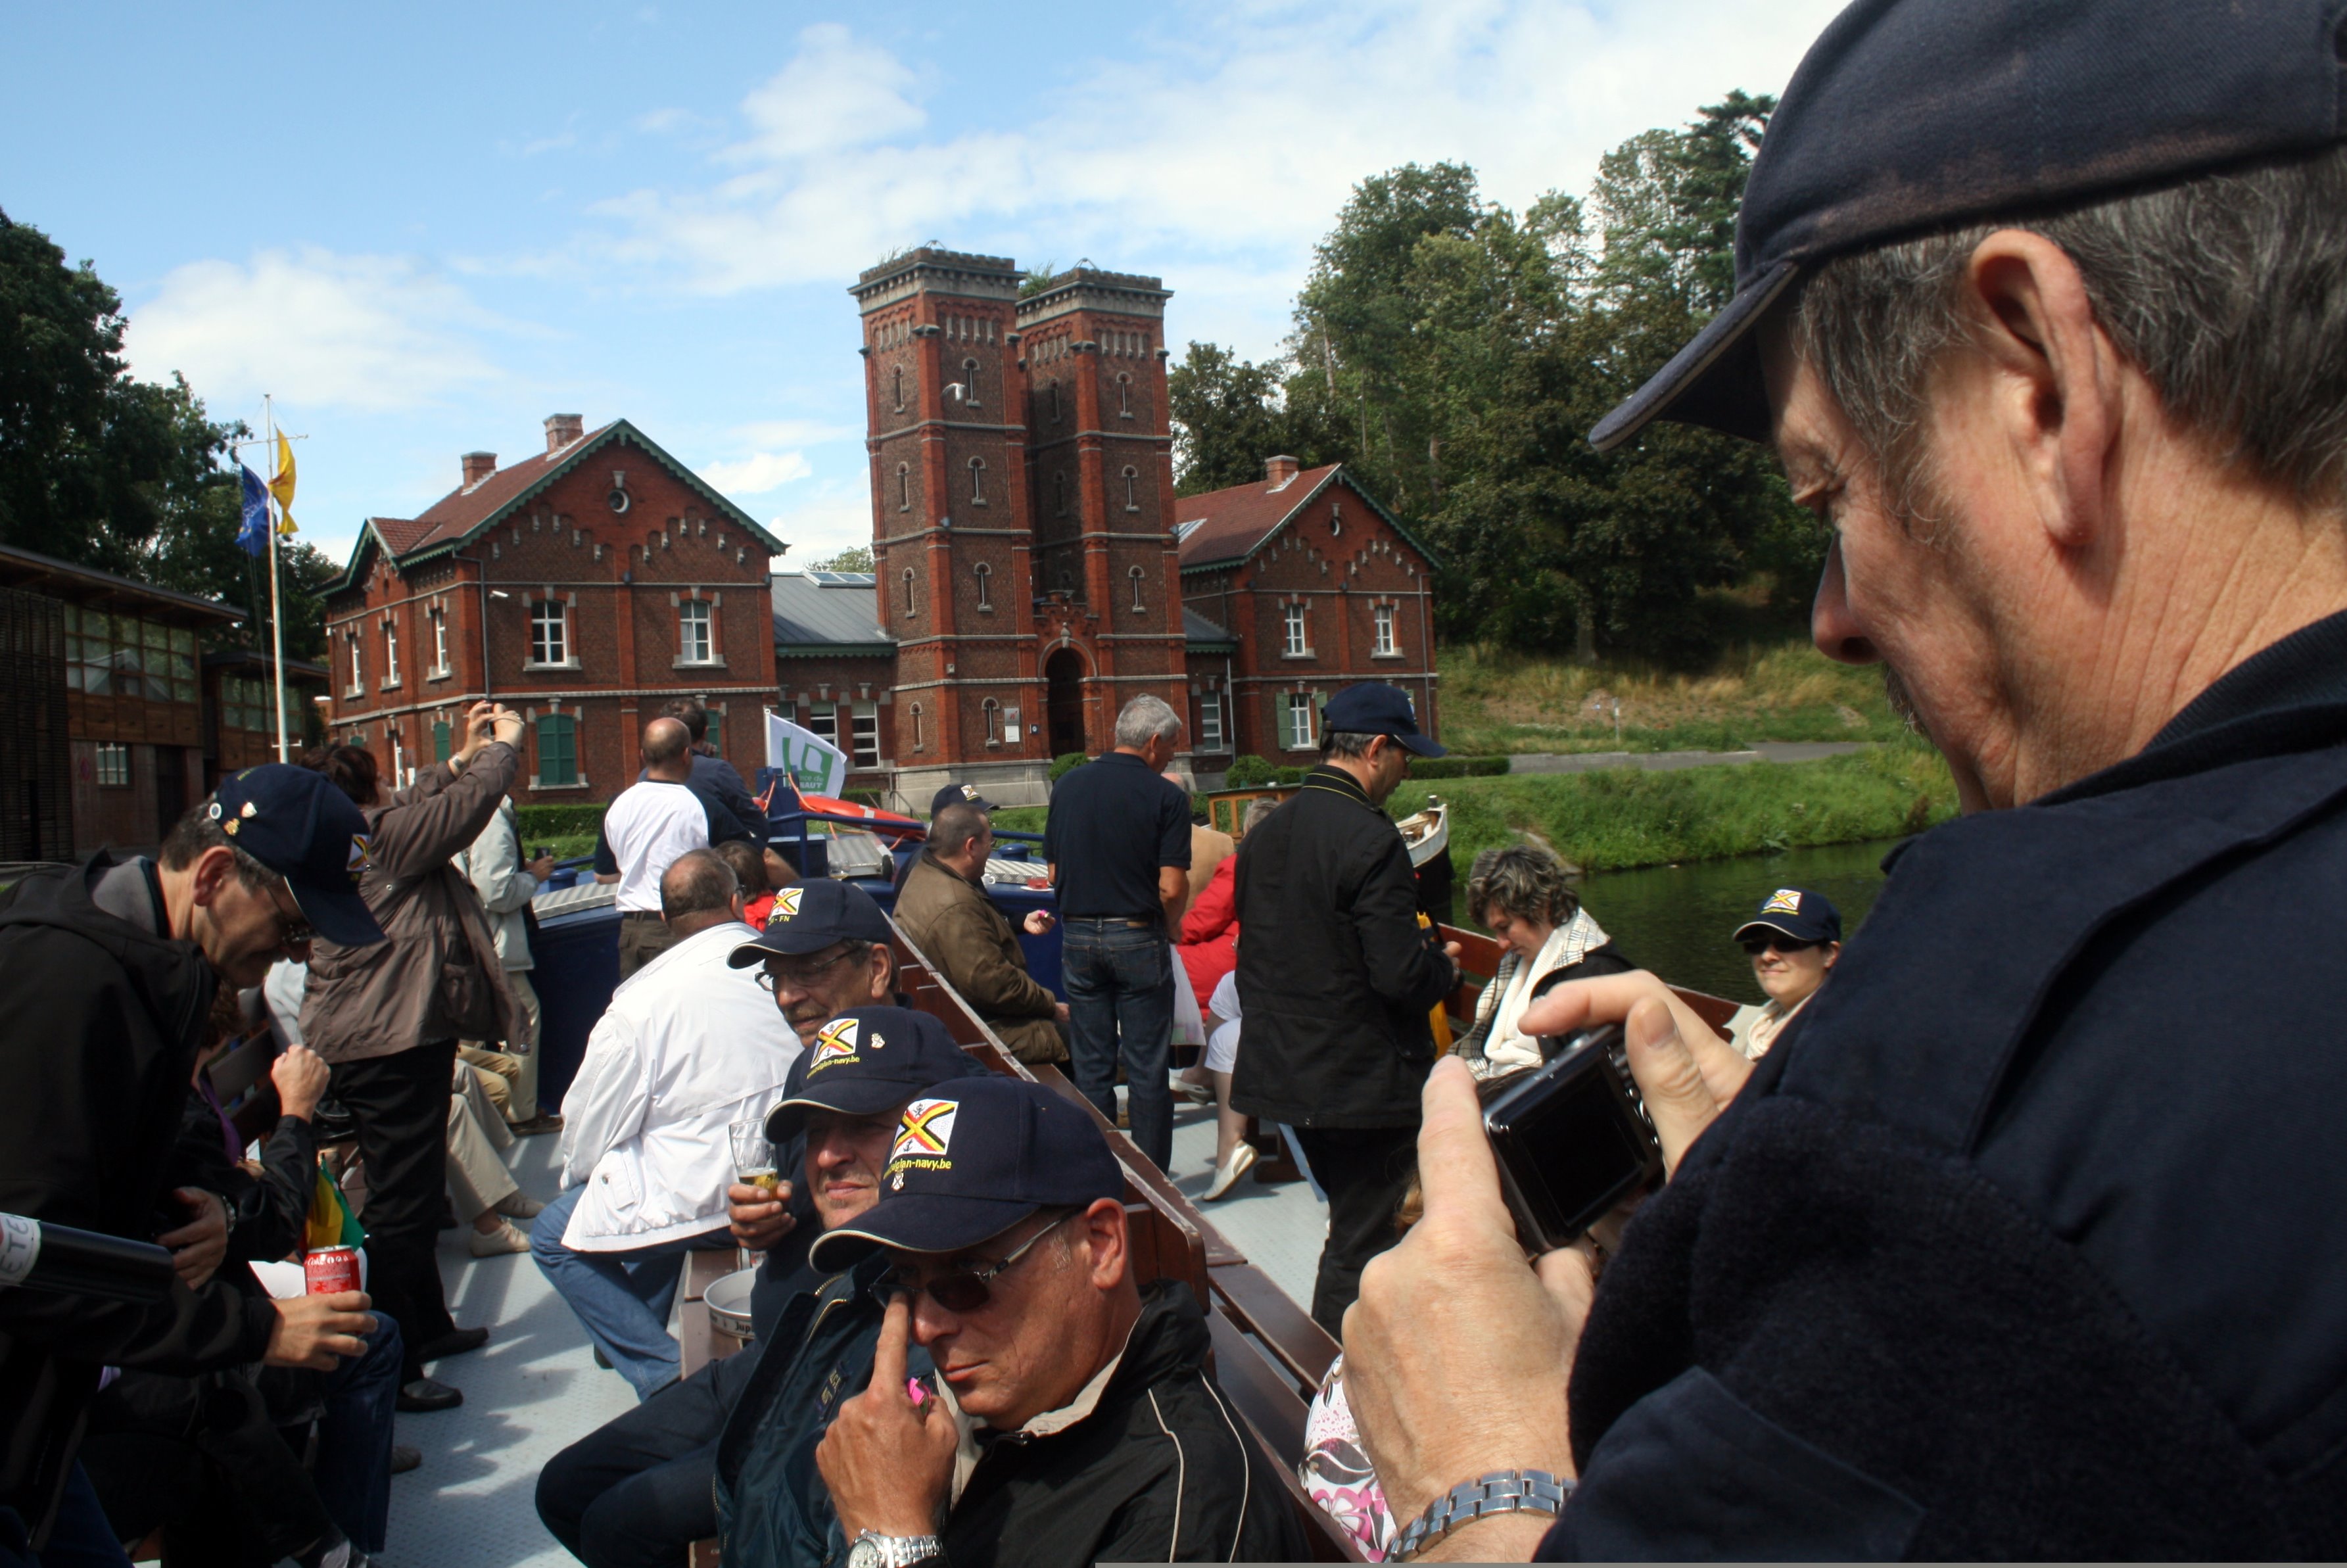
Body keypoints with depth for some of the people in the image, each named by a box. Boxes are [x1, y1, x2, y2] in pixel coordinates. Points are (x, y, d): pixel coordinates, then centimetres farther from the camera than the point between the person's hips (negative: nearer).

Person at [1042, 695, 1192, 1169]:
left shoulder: (1067, 787, 4)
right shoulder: (1166, 797, -10)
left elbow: (1054, 872, 8)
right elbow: (1172, 888, -13)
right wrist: (1169, 930, 5)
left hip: (1079, 936, 4)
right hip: (1138, 939, -4)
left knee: (1091, 1067, 10)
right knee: (1146, 1069, 4)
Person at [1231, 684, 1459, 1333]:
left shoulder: (1264, 834, 7)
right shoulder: (1370, 839, -19)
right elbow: (1401, 976, -23)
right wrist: (1444, 966, -2)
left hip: (1284, 1073, 9)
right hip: (1362, 1083, -8)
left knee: (1355, 1226, 23)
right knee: (1359, 1250, 4)